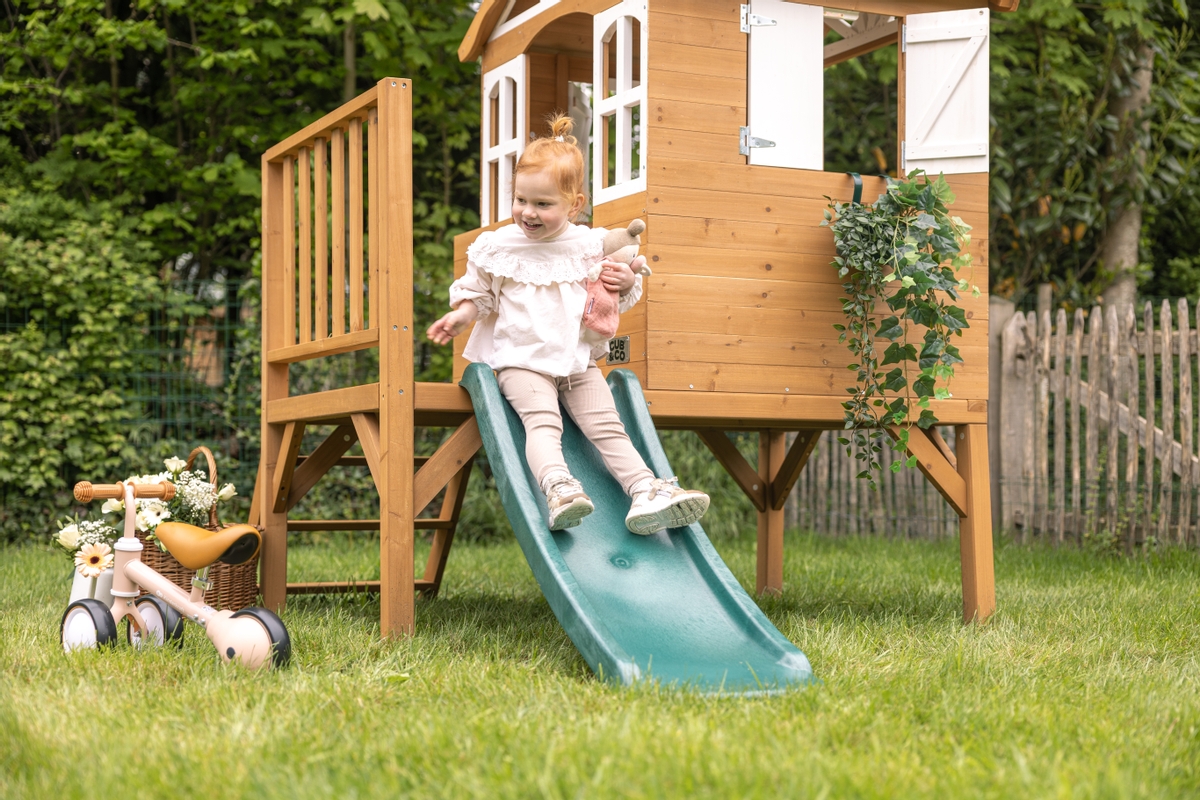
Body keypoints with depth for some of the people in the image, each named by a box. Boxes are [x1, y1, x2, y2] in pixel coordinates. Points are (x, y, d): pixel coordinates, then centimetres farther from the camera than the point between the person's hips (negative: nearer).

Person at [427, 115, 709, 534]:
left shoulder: (591, 246, 5)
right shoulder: (497, 247, 3)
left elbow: (611, 301, 14)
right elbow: (479, 293, 16)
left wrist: (626, 284, -7)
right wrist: (461, 315, -2)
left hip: (578, 361, 3)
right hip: (521, 361, -3)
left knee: (607, 426, -10)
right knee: (542, 420, -29)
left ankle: (645, 492, -19)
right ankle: (557, 487, -49)